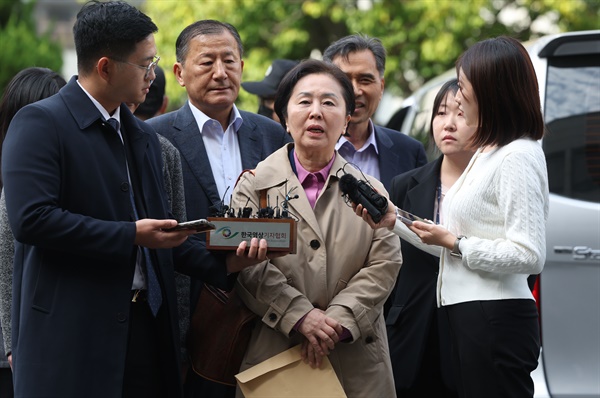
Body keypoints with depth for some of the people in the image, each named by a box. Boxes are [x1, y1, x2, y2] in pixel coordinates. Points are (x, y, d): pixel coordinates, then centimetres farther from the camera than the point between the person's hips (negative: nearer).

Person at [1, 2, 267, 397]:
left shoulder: (144, 135, 19)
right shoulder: (39, 124, -7)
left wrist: (223, 263, 1)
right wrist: (131, 236, -17)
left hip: (146, 327, 7)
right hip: (73, 331, -7)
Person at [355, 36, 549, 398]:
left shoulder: (518, 157, -14)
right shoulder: (487, 154, 16)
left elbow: (528, 256, -20)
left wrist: (452, 241, -13)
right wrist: (395, 221, 14)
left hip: (495, 321, -10)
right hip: (469, 315, 10)